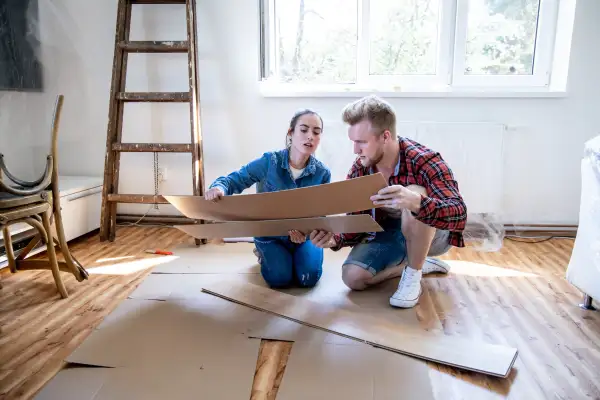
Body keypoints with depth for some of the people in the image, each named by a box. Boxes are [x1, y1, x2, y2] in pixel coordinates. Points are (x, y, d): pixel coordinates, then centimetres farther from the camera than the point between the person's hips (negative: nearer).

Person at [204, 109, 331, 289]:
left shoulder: (323, 173, -11)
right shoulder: (269, 161, -18)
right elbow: (234, 180, -17)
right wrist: (219, 188, -43)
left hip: (305, 232, 2)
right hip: (270, 232, -1)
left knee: (308, 278, -18)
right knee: (279, 278, -20)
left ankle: (294, 254, 18)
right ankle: (265, 254, 17)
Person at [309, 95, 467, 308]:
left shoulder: (424, 161, -29)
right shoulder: (359, 170, -12)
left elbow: (459, 215, -40)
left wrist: (415, 201, -60)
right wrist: (333, 239, -29)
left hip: (432, 234, -5)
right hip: (388, 234, 5)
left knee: (414, 193, -37)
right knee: (353, 277, -16)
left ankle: (413, 277, -17)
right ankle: (421, 263, 5)